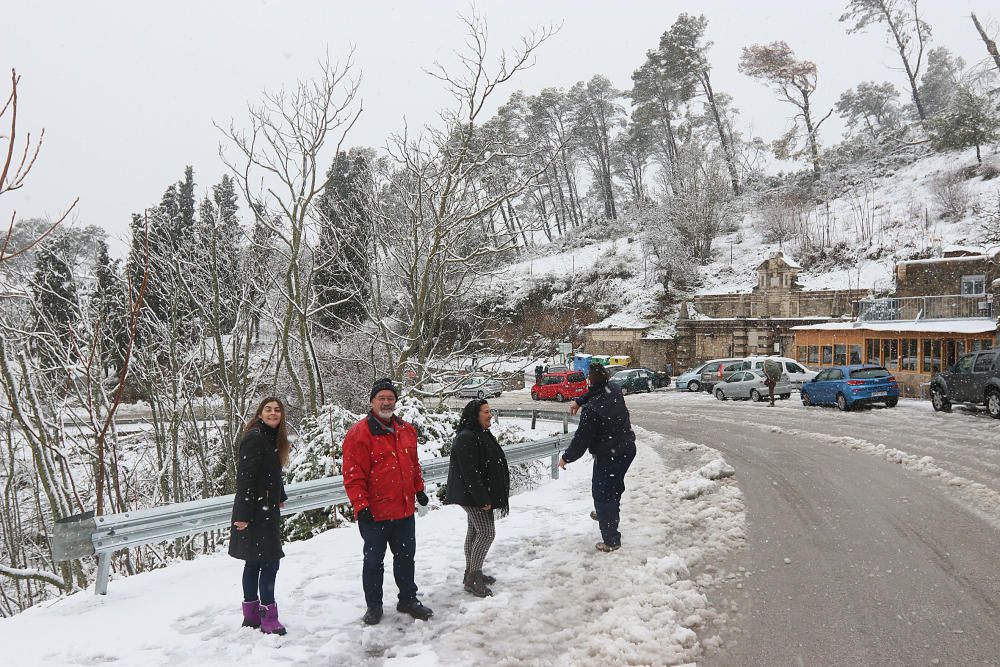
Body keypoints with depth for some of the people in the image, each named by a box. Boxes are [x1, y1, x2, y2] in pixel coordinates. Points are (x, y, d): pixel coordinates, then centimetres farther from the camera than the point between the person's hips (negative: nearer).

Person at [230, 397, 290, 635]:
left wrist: (280, 498, 21)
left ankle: (251, 615, 24)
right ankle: (268, 618, 0)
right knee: (269, 562, -7)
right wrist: (244, 514, -23)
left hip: (266, 510, 10)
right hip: (254, 511, -10)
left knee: (254, 562, 15)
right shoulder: (255, 438, -16)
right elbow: (245, 477, -21)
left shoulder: (272, 438, 13)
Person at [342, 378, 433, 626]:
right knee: (374, 561, 9)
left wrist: (419, 489, 15)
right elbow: (353, 475, -16)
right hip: (374, 513, -6)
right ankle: (373, 606, 24)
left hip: (404, 510, 6)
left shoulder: (407, 430, 8)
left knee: (406, 556, 17)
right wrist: (361, 506, -19)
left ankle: (408, 599, 32)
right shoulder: (359, 434, -13)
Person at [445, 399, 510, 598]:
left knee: (475, 531, 15)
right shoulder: (466, 438, -22)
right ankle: (473, 578, 0)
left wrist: (486, 497, 21)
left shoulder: (482, 434, 12)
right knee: (486, 532, -8)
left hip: (477, 495, 10)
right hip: (472, 496, -10)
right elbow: (470, 473, -25)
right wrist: (482, 499, -24)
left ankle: (471, 574, 25)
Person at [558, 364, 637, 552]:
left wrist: (566, 457, -5)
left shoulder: (591, 409, -27)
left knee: (602, 494, 2)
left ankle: (611, 540, 7)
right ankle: (607, 514, 53)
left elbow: (581, 439, -19)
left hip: (608, 456, -9)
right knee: (615, 486, 29)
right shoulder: (614, 390, -5)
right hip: (628, 450, 9)